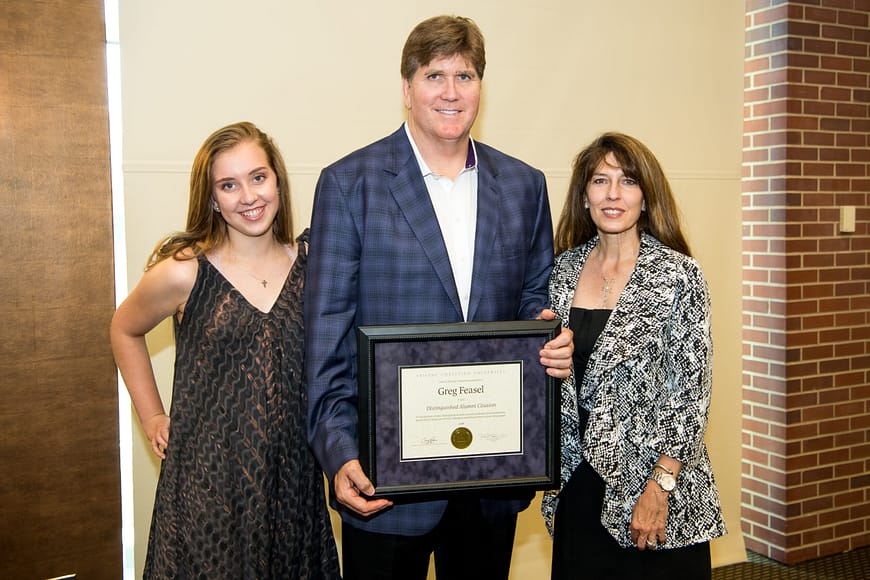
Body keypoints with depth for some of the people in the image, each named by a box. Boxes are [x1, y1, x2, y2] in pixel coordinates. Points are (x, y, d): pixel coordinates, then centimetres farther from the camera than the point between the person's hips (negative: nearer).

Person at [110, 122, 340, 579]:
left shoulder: (311, 264, 0)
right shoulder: (184, 272, -8)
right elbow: (125, 330, 11)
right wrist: (152, 417, 7)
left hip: (292, 473, 3)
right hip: (209, 477, -2)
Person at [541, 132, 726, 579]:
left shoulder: (678, 274, -9)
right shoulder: (565, 269, 4)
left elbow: (692, 389, -11)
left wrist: (660, 487, -16)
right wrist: (556, 482, 10)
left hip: (651, 478, -4)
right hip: (578, 484, 4)